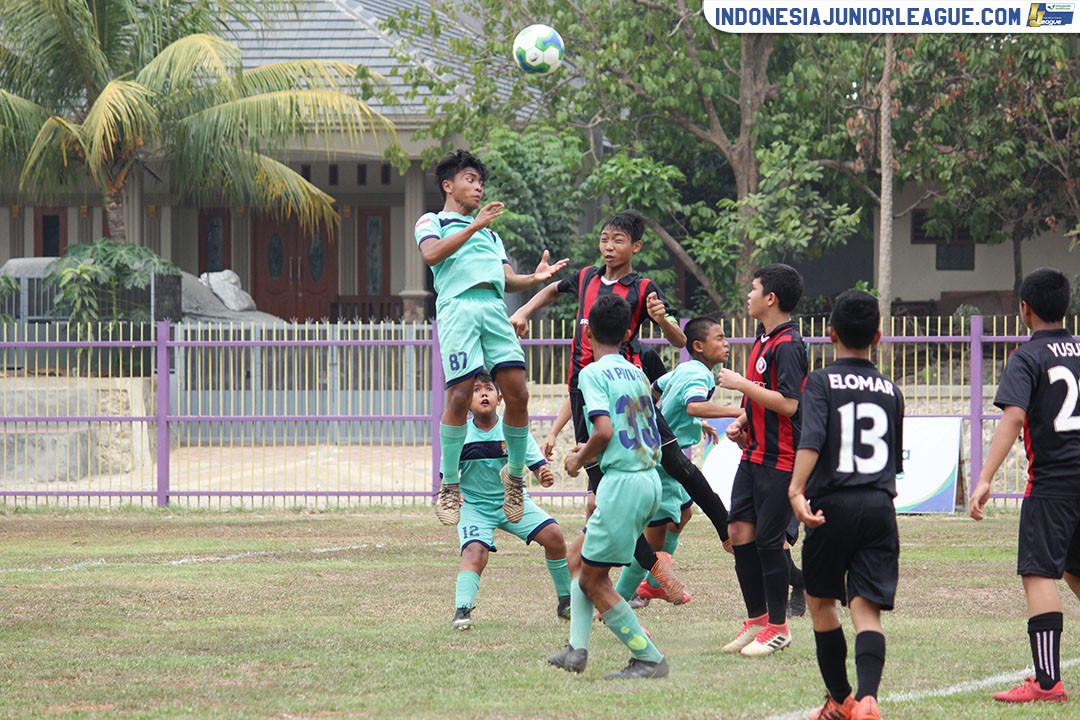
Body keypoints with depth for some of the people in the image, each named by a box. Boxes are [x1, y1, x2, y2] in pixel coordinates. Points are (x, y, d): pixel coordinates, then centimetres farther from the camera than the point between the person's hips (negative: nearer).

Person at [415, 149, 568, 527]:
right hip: (458, 307, -5)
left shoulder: (490, 234, 35)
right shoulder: (432, 222, 17)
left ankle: (515, 474, 10)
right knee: (460, 396, -14)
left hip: (494, 308, 5)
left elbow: (507, 279, 24)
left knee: (517, 394, -7)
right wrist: (473, 227, -10)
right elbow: (431, 255, -5)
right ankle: (448, 485, -4)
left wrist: (535, 278, 3)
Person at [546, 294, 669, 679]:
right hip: (650, 478, 8)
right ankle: (577, 648, 12)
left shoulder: (594, 373, -9)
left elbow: (605, 430, -21)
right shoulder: (636, 374, 14)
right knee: (585, 563, 19)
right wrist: (589, 453, 23)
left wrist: (580, 460, -2)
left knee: (594, 579, 1)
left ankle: (649, 658, 1)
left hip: (622, 482, -8)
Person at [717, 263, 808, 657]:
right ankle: (757, 619, 17)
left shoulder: (787, 346, -16)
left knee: (769, 541, -5)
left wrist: (740, 384, -19)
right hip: (754, 455, 9)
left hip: (780, 461, -9)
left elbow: (788, 402, -25)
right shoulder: (763, 341, 15)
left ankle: (778, 627, 5)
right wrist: (742, 421, 10)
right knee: (740, 532, 7)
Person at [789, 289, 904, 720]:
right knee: (866, 610, -5)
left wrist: (796, 491, -27)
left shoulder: (821, 382, -1)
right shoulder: (890, 390, 12)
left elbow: (811, 439, -18)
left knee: (820, 601, 17)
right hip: (879, 506, 3)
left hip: (833, 506, -3)